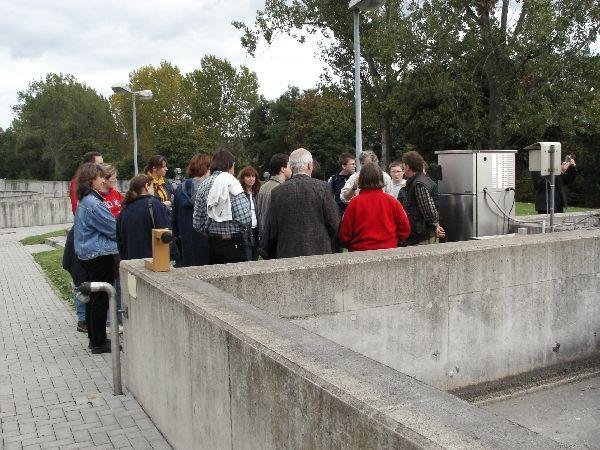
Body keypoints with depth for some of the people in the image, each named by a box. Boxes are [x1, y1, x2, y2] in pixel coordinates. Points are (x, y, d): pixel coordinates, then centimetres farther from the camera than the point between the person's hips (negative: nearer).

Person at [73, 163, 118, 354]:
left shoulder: (83, 201, 13)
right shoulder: (94, 203, -19)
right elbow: (113, 229, -16)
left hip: (88, 255, 10)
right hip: (100, 255, -10)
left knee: (93, 297, 16)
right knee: (101, 298, -2)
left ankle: (94, 338, 26)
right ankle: (99, 342, 5)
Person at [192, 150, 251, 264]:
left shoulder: (203, 185, 5)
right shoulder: (232, 183, -11)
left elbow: (197, 223, 6)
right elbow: (245, 218, -17)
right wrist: (240, 230, 2)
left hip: (212, 243, 6)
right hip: (233, 244, -6)